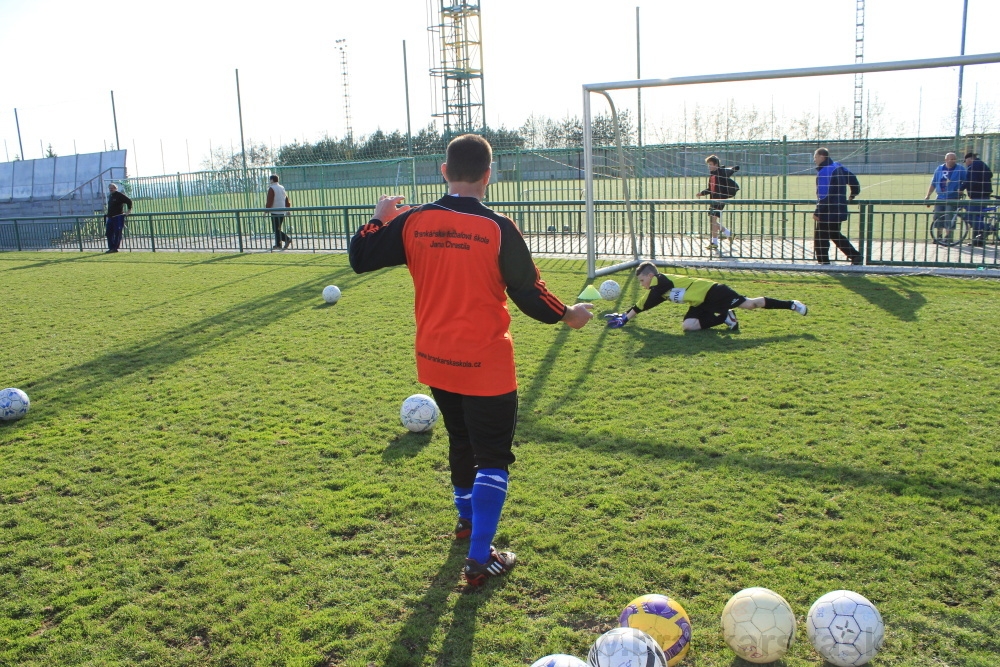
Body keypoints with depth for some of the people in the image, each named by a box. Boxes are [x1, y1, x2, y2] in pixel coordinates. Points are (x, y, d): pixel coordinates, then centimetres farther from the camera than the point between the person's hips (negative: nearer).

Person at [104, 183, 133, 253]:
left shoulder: (119, 195, -7)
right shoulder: (110, 196, 19)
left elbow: (129, 201, -11)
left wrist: (129, 210, -12)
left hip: (118, 217, -9)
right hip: (110, 218, 9)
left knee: (117, 233, -6)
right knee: (109, 233, 7)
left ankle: (115, 248, -2)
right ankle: (111, 248, 12)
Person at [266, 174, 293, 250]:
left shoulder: (271, 189, -10)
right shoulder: (282, 188, 13)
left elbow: (269, 202, -15)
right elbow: (287, 201, 15)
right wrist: (287, 210, 23)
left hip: (275, 212, -8)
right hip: (282, 212, 8)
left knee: (276, 229, -5)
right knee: (278, 229, 13)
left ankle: (287, 239, -21)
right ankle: (278, 245, 13)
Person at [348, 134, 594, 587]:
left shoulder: (413, 222, -5)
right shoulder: (499, 229, -15)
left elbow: (360, 258, 2)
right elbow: (529, 294, -10)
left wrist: (379, 217, 19)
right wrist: (569, 315, 8)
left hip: (434, 360, 5)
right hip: (485, 366, -5)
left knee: (461, 440, 26)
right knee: (493, 457, 6)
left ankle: (466, 518, 46)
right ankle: (479, 559, 6)